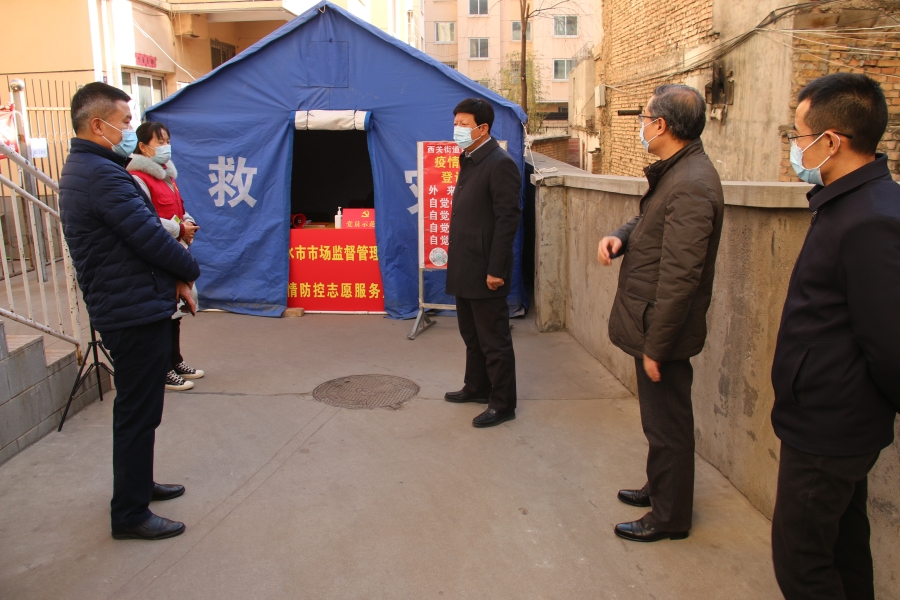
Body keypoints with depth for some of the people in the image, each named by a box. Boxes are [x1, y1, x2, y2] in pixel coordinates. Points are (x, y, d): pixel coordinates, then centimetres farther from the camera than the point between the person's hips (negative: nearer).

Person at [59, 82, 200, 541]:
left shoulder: (81, 170, 14)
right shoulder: (104, 176, -21)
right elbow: (150, 236, -22)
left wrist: (172, 277, 5)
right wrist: (188, 270, -3)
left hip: (121, 309, 11)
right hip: (136, 313, -11)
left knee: (136, 409, 22)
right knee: (137, 413, 0)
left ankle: (138, 484, 38)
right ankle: (130, 515, 13)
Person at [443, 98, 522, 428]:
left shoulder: (500, 164, -15)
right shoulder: (469, 161, 14)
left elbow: (508, 219, -19)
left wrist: (496, 270, -21)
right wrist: (454, 257, 15)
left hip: (485, 270, -9)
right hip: (464, 268, 9)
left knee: (494, 339, 2)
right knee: (471, 334, 21)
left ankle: (502, 404, 14)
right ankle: (477, 387, 37)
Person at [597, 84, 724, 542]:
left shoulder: (690, 186, -25)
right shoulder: (675, 172, 8)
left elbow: (680, 277, -26)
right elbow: (649, 223, 19)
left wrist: (655, 346, -22)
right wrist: (620, 237, -4)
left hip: (665, 329, -10)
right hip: (652, 320, 10)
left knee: (667, 424, 6)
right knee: (660, 420, 24)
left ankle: (670, 517, 24)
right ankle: (659, 488, 43)